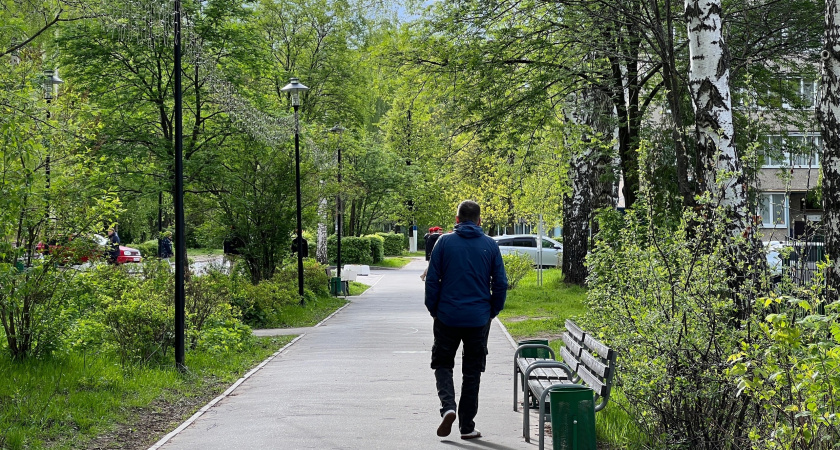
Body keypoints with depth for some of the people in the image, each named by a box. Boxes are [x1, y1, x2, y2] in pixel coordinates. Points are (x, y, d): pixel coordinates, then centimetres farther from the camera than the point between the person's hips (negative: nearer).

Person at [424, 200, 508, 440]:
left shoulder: (444, 242, -3)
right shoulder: (490, 245, 1)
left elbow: (432, 280, -3)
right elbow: (501, 283, 1)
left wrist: (433, 310, 8)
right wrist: (493, 311, 13)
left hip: (448, 317, -1)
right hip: (479, 319, 1)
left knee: (442, 363, 14)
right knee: (472, 371, 11)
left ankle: (448, 406, -11)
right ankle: (467, 426, 13)